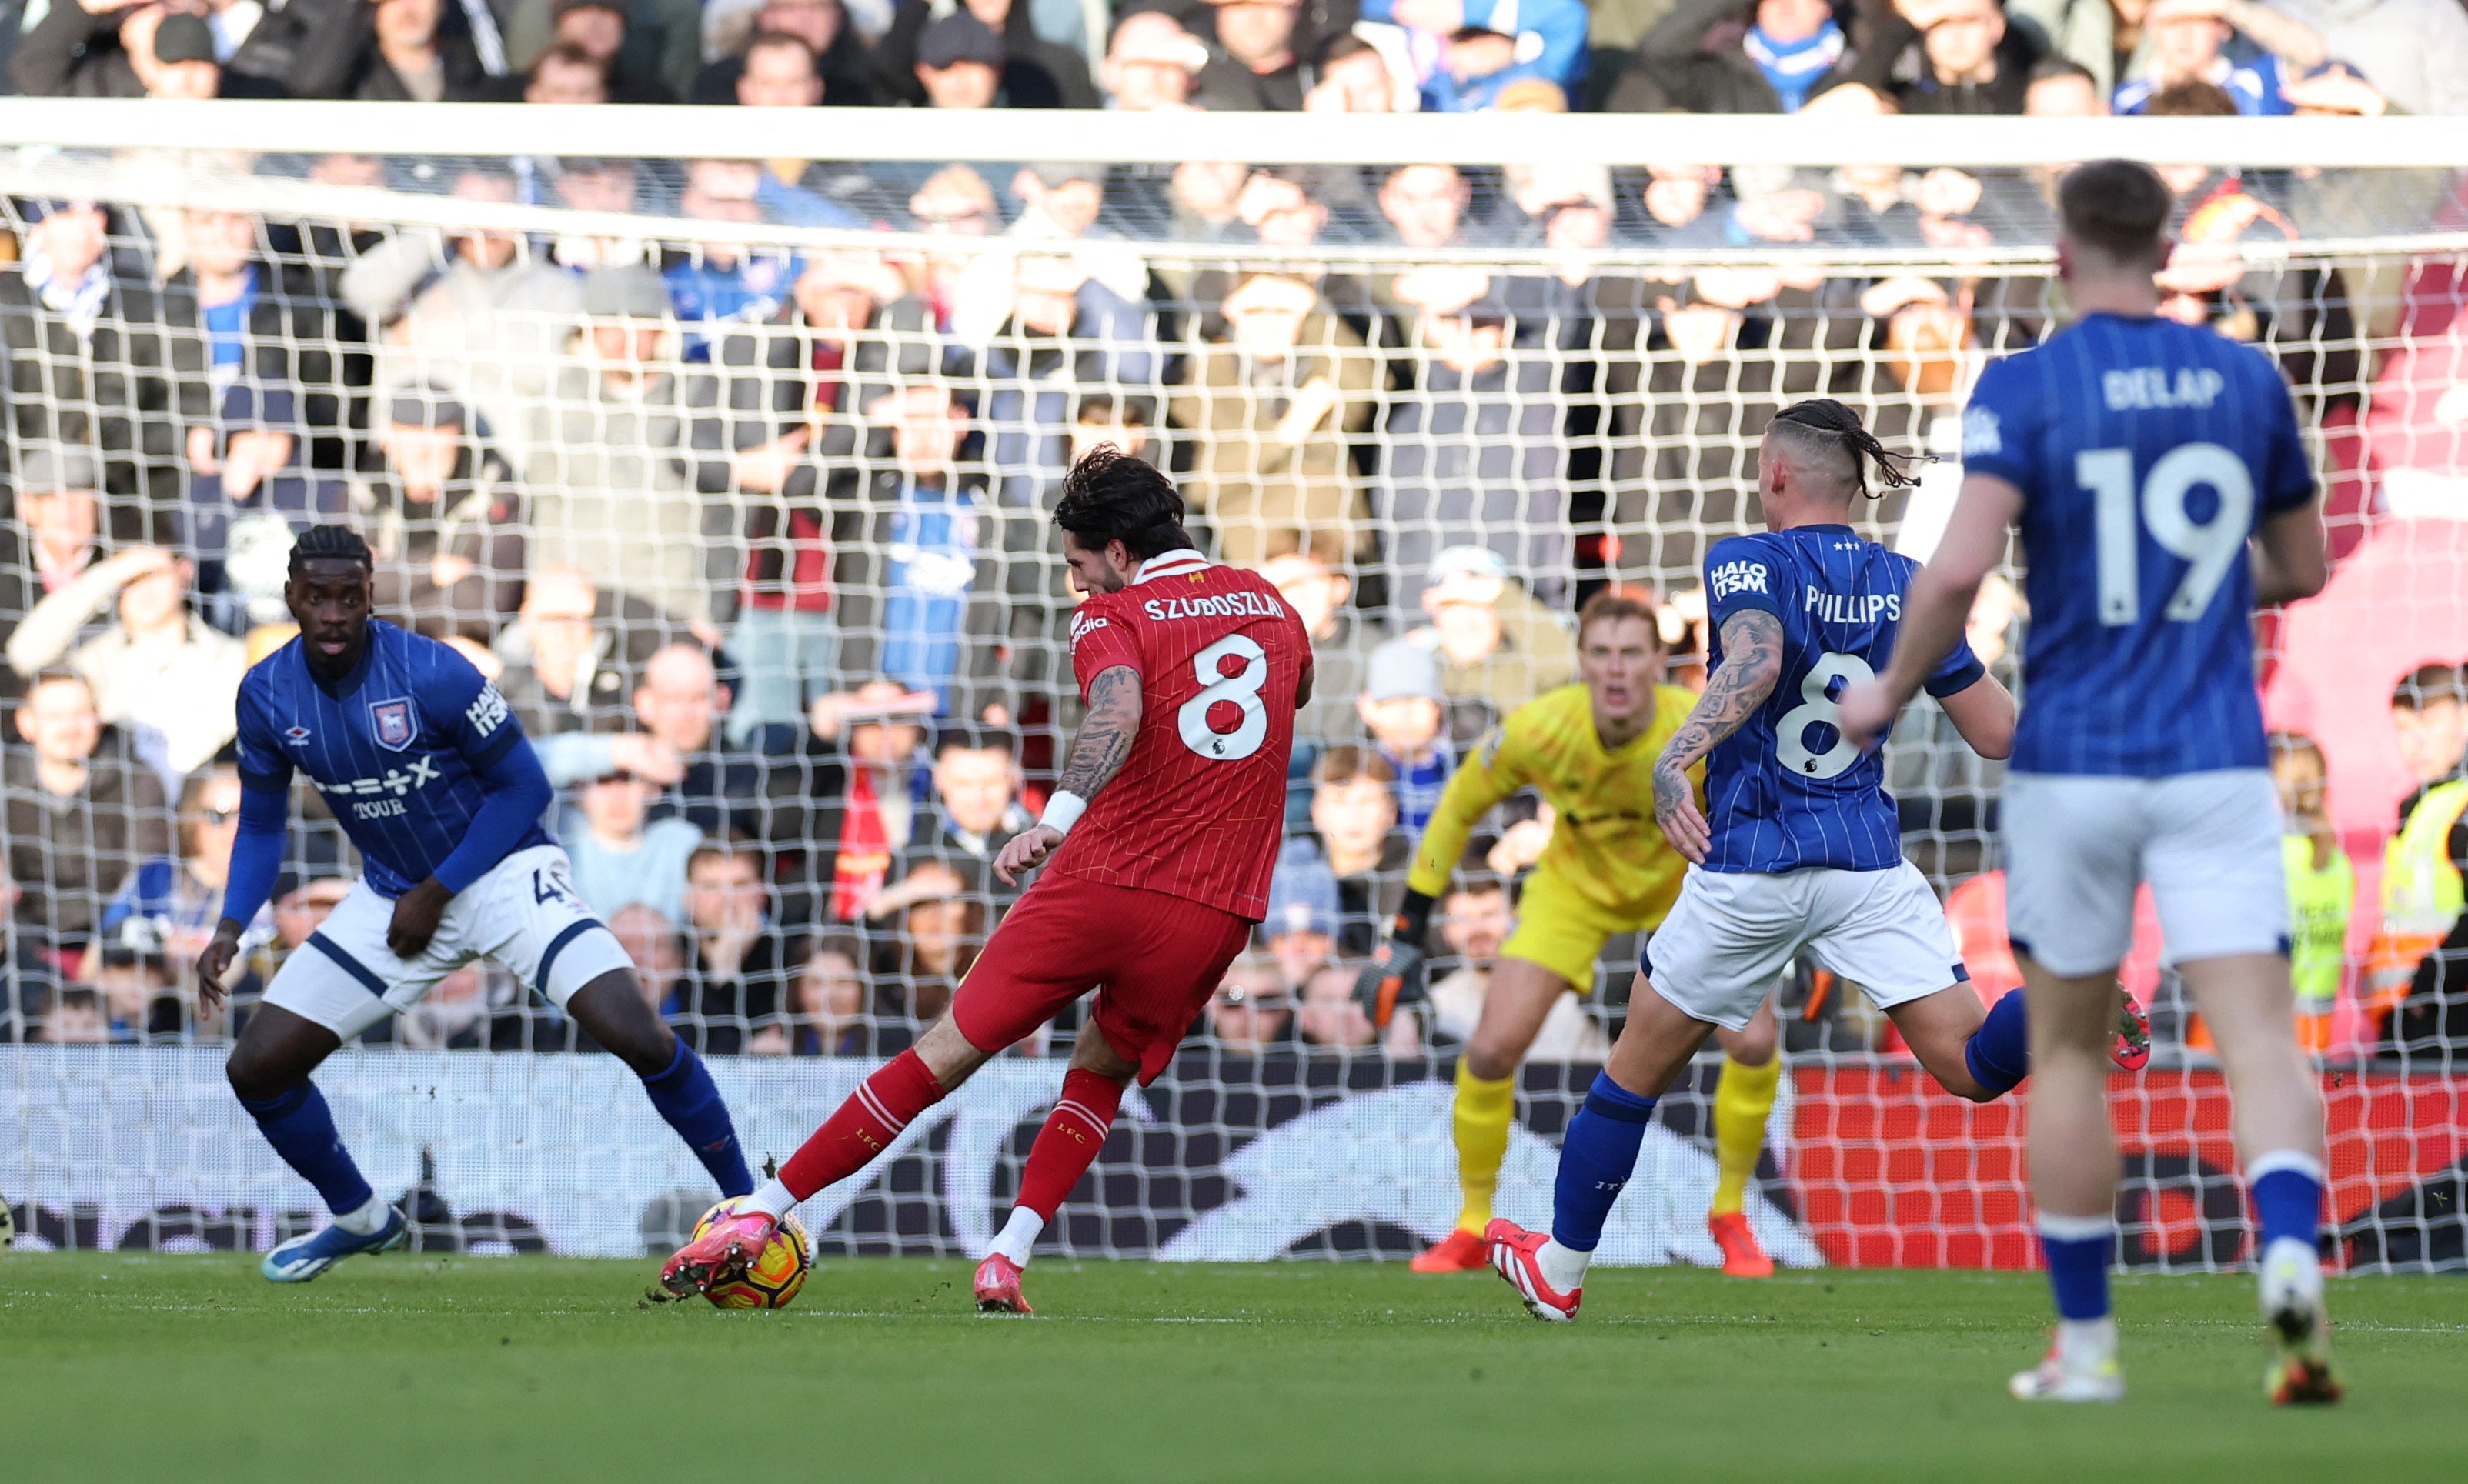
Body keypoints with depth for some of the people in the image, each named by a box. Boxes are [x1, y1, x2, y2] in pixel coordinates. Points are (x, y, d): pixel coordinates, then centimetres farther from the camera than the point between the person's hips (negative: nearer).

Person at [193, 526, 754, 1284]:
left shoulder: (432, 673, -22)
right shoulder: (267, 696, -8)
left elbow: (523, 787, -13)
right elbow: (261, 826, 7)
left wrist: (437, 894, -15)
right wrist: (230, 927, -9)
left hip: (501, 872, -5)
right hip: (394, 896, 5)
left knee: (634, 1034, -24)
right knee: (256, 1069, -2)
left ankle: (749, 1203, -8)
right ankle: (358, 1218, 23)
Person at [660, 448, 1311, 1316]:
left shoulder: (1114, 615, 0)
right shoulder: (1271, 606, 15)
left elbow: (1119, 710, -22)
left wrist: (1060, 816, -33)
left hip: (1103, 882, -4)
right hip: (1216, 913, 4)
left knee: (945, 1055, 5)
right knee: (1101, 1072, 25)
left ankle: (761, 1214, 7)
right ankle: (1007, 1261, 7)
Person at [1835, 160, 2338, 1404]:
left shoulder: (2023, 388, -6)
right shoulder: (2248, 382, 6)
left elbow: (1962, 564, -18)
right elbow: (2299, 567, 17)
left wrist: (1891, 688, -2)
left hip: (2071, 765, -1)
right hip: (2217, 764, 1)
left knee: (2067, 1047, 13)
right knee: (2257, 1034, -7)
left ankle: (2084, 1344, 16)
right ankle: (2290, 1253, -35)